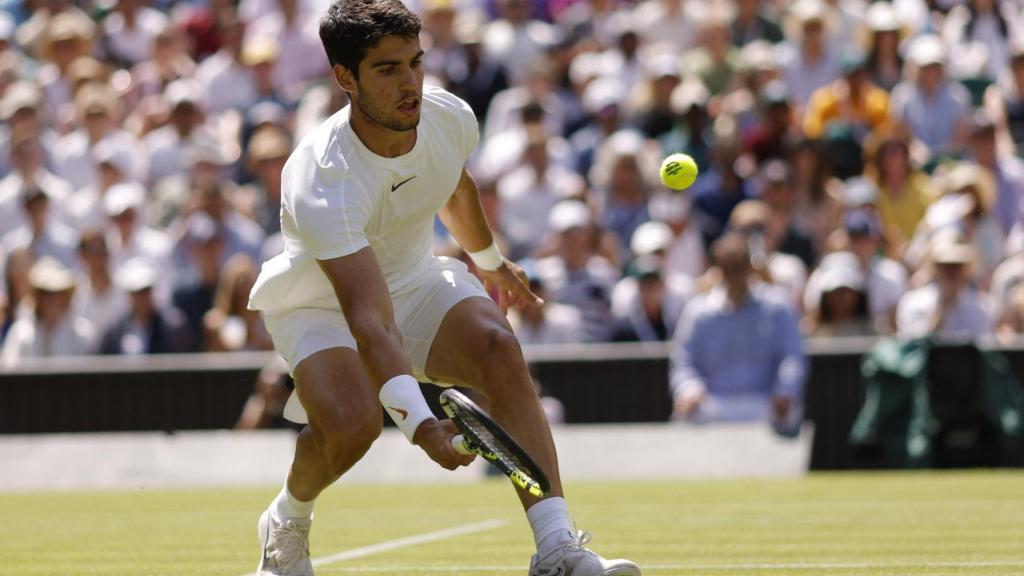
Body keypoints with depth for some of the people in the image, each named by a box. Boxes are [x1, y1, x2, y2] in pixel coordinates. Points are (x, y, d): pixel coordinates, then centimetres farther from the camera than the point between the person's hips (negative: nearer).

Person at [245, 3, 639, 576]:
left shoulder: (450, 117, -15)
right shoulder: (321, 181, -36)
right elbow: (370, 320, -45)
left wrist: (491, 261, 31)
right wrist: (419, 422, -57)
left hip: (415, 278, 5)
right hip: (318, 300, -5)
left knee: (499, 348, -26)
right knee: (350, 422, -32)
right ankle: (288, 520, 4)